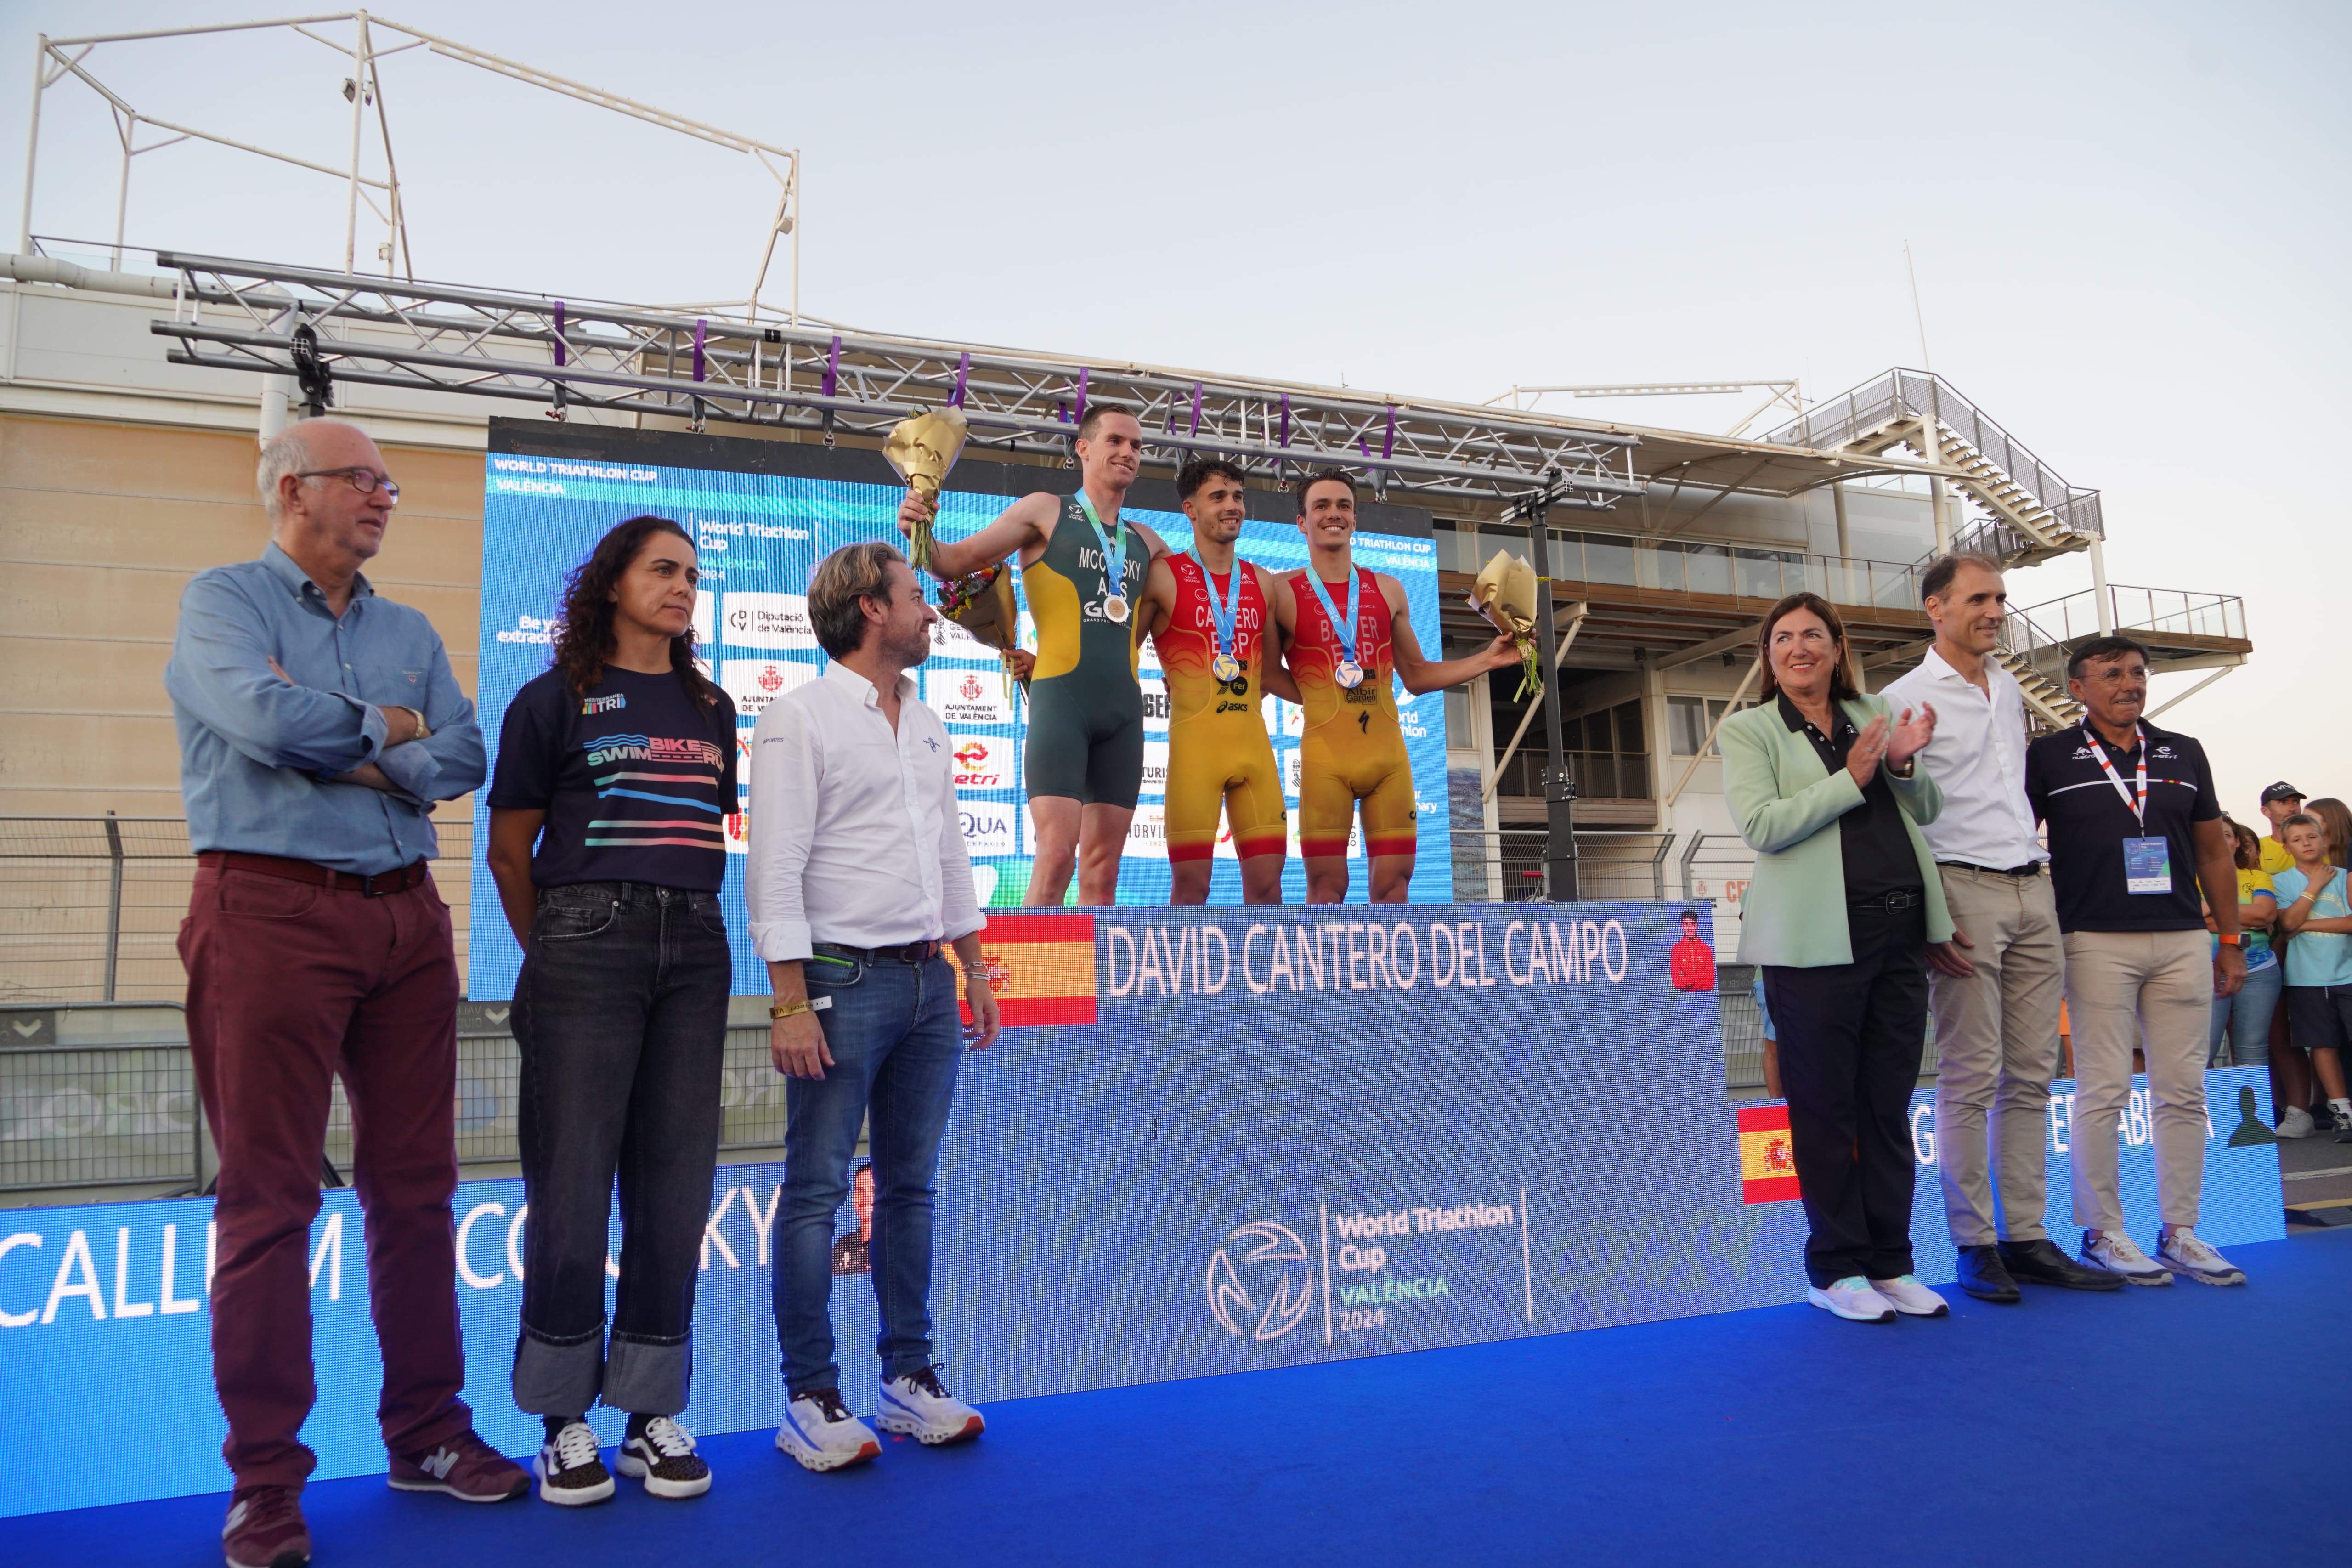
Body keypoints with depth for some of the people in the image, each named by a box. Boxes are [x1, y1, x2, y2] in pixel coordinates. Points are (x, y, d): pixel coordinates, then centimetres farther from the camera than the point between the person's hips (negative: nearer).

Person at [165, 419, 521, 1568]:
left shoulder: (408, 633, 17)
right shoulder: (224, 601, 2)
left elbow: (464, 758, 3)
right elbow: (267, 720, -17)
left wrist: (346, 750, -10)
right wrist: (388, 729, -2)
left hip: (405, 915, 5)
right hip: (272, 911, -5)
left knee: (415, 1184, 9)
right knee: (269, 1196, -1)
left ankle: (425, 1432, 22)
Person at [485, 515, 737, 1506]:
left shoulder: (711, 708, 16)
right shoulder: (555, 700, 4)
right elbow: (509, 849, 4)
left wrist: (689, 914, 11)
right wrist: (551, 957, 6)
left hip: (695, 950, 4)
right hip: (587, 941, -4)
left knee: (674, 1187, 6)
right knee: (574, 1186, -1)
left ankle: (653, 1412, 17)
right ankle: (564, 1419, 13)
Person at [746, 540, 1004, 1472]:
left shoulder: (926, 726, 16)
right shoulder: (800, 719, -6)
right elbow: (775, 868, -12)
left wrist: (973, 966, 16)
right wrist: (791, 1002, -17)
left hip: (928, 982, 7)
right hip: (845, 980, -7)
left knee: (912, 1185, 12)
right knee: (816, 1192, 0)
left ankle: (910, 1378, 22)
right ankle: (810, 1399, 9)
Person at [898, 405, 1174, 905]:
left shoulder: (1145, 542, 18)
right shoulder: (1046, 512, 5)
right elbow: (959, 560, 1)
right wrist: (920, 535, -19)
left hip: (1124, 706, 5)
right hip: (1061, 698, -5)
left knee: (1103, 867, 5)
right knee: (1056, 854, -15)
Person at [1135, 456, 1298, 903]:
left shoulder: (1264, 584, 15)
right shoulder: (1163, 576, 1)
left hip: (1255, 743, 5)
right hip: (1195, 741, -5)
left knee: (1267, 882, 3)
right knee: (1191, 883, -5)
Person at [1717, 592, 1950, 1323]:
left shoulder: (1876, 713, 16)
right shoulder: (1747, 731, 2)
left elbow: (1927, 808, 16)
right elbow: (1762, 826, -11)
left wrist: (1904, 763, -4)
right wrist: (1852, 778, -15)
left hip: (1898, 933, 5)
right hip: (1816, 940, -5)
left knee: (1890, 1107, 10)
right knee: (1824, 1109, 2)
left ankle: (1890, 1264, 20)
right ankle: (1836, 1270, 13)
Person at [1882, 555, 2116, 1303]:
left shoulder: (2011, 689, 17)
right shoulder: (1906, 699, -6)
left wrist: (2038, 870, 17)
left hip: (2033, 890, 7)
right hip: (1964, 891, -7)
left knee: (2031, 1075, 7)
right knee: (1971, 1078, -4)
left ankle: (2027, 1236, 14)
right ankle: (1975, 1245, 3)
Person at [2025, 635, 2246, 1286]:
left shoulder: (2185, 754, 13)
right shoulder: (2050, 756, 1)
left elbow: (2215, 851, 17)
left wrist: (2230, 940, 13)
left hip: (2184, 940, 4)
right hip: (2097, 942, -4)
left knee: (2183, 1091, 6)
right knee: (2104, 1090, -2)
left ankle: (2181, 1233, 16)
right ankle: (2103, 1233, 8)